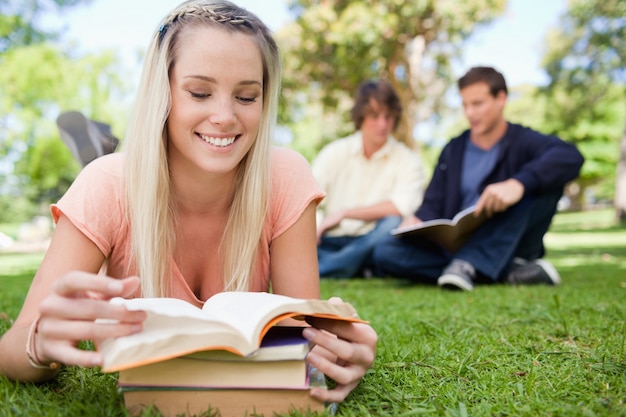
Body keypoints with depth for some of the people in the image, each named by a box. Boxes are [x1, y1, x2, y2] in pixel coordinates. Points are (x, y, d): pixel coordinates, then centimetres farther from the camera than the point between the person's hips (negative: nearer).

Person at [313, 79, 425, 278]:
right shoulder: (334, 152, 6)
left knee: (394, 224, -33)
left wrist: (343, 213, -15)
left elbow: (402, 207, -17)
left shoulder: (407, 160, 0)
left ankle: (319, 269, -32)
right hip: (330, 242, 1)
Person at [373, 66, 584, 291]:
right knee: (386, 253, -21)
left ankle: (470, 265, -33)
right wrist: (418, 221, -18)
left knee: (544, 181, -24)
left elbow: (570, 156, -22)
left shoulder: (524, 141, 0)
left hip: (509, 245, -3)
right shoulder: (453, 150, 13)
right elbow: (433, 206, 6)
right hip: (457, 246, 3)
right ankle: (507, 271, -25)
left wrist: (518, 184, -40)